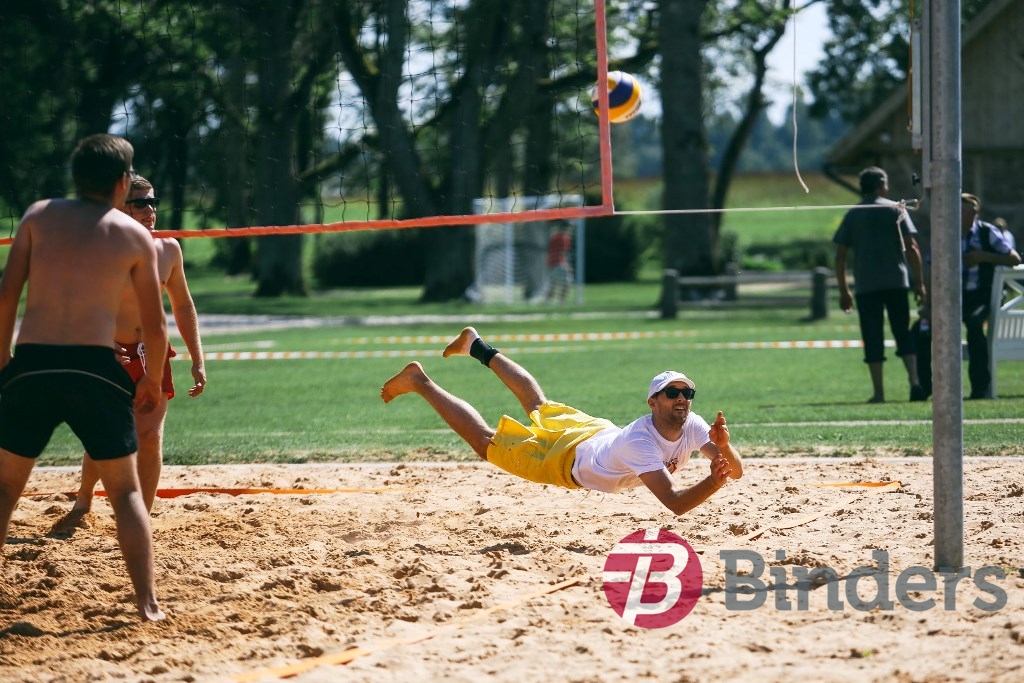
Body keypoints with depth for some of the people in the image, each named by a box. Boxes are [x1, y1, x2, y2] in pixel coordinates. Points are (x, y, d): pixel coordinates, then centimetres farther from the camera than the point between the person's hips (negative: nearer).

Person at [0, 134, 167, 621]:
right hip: (95, 370, -1)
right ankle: (147, 603, 5)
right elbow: (154, 326, 6)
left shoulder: (39, 216, 8)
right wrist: (153, 381, 21)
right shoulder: (135, 237, 5)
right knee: (126, 492, 12)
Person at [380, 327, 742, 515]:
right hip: (566, 453, -7)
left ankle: (476, 346, 54)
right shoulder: (641, 442, -46)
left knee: (537, 405, 33)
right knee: (485, 442, 11)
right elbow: (675, 502, -53)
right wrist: (713, 481, -66)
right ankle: (420, 383, 24)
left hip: (598, 433, 7)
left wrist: (723, 446, -49)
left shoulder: (692, 426, -27)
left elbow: (736, 471, -29)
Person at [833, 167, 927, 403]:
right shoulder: (896, 210, 3)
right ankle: (915, 382, -8)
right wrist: (919, 283, 0)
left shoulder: (852, 215, 7)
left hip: (866, 286, 0)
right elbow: (911, 248, -4)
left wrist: (843, 290, 9)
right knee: (903, 334, 8)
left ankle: (879, 392, -1)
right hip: (896, 283, 0)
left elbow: (840, 256, 4)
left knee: (873, 339, 2)